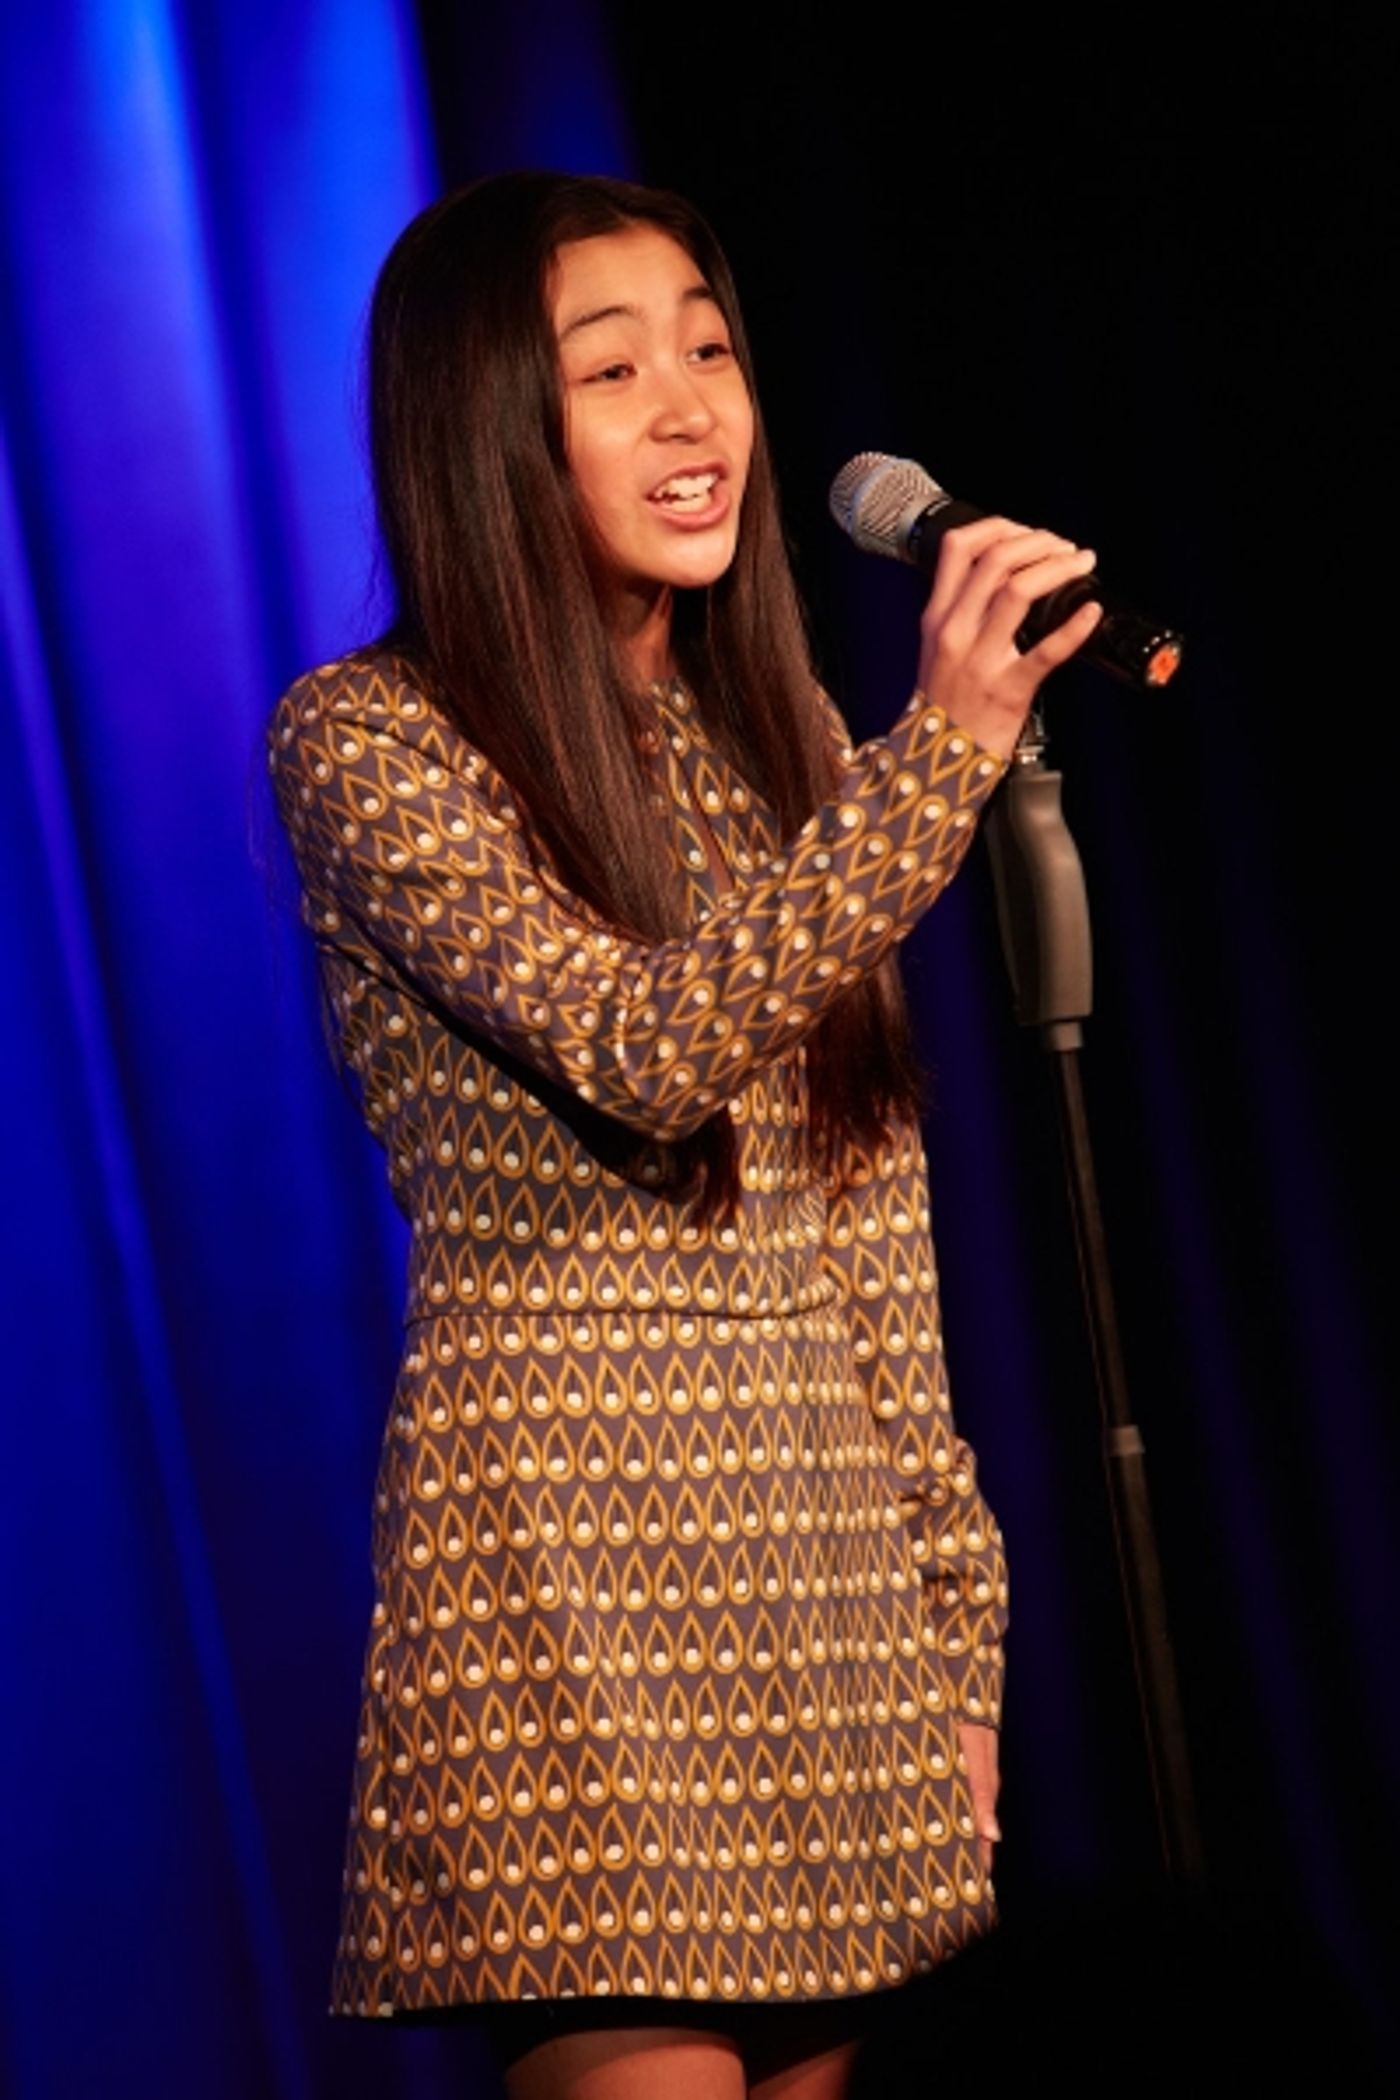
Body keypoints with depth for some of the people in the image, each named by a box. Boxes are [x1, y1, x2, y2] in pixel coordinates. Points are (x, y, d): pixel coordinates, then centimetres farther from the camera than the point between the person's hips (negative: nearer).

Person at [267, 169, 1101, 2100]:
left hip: (825, 1540, 6)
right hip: (569, 1558, -6)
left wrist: (954, 1624, 11)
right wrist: (942, 750, -27)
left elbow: (875, 1223, 14)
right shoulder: (366, 741, -5)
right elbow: (645, 1049, -20)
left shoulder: (778, 740, 14)